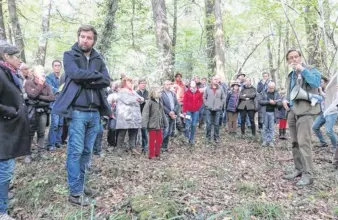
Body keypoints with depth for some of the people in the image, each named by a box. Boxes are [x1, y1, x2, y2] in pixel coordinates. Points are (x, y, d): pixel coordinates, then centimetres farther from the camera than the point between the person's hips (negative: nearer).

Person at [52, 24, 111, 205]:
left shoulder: (98, 59, 15)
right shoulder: (69, 55, 3)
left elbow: (106, 81, 1)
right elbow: (75, 73, -18)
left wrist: (87, 81, -12)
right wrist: (96, 74, -6)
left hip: (95, 112, 5)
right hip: (77, 111, -5)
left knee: (87, 151, 12)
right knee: (75, 151, -2)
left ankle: (80, 184, 26)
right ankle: (75, 192, 7)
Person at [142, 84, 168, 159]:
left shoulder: (160, 101, 9)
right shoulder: (149, 102, -14)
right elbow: (145, 113, -18)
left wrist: (165, 123, 19)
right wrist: (145, 124, -23)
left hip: (159, 125, 7)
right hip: (152, 125, -7)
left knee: (159, 139, 13)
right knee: (152, 140, 2)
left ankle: (157, 153, 27)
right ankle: (151, 155, 14)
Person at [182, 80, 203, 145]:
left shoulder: (199, 93, 1)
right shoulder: (187, 92, -5)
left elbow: (201, 101, 12)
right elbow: (184, 102, -5)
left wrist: (198, 106, -5)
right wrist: (184, 111, -8)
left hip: (196, 111, 2)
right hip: (188, 111, -2)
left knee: (194, 125, 6)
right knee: (188, 124, -8)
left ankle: (192, 139, 19)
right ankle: (187, 137, 13)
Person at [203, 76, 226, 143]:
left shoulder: (220, 89, 6)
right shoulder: (207, 89, 4)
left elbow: (223, 98, 9)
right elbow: (204, 97, 7)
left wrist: (220, 105, 0)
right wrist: (206, 104, -2)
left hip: (218, 109, 1)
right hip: (209, 109, -1)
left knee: (216, 124, 6)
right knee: (209, 124, 1)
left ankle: (216, 137, 16)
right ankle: (208, 137, 12)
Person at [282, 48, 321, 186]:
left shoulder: (310, 69, 0)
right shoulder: (290, 75, 20)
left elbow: (316, 83, -20)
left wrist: (302, 69, -16)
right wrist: (285, 100, 7)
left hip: (305, 110, -7)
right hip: (292, 111, 8)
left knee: (303, 142, -14)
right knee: (295, 143, 11)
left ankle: (308, 175, -9)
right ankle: (299, 169, 22)